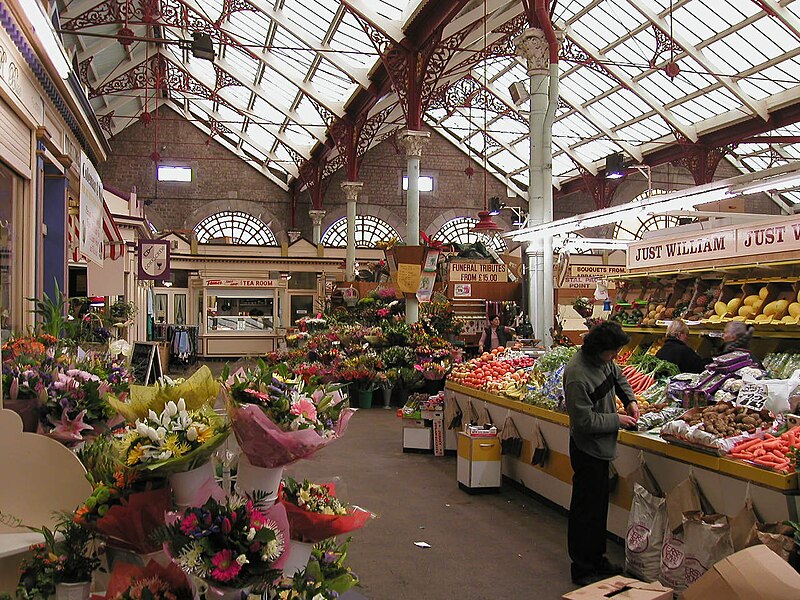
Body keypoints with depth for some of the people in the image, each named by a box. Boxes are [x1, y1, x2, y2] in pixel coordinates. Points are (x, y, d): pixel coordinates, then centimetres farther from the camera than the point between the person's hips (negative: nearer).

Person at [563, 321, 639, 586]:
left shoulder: (604, 360, -1)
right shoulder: (577, 376, -29)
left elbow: (618, 376, 22)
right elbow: (584, 421, -26)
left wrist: (630, 400, 6)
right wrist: (617, 420, -15)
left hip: (601, 447, 9)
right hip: (588, 449, -9)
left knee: (599, 505, 20)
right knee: (586, 510, 2)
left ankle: (597, 559, 35)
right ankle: (582, 570, 15)